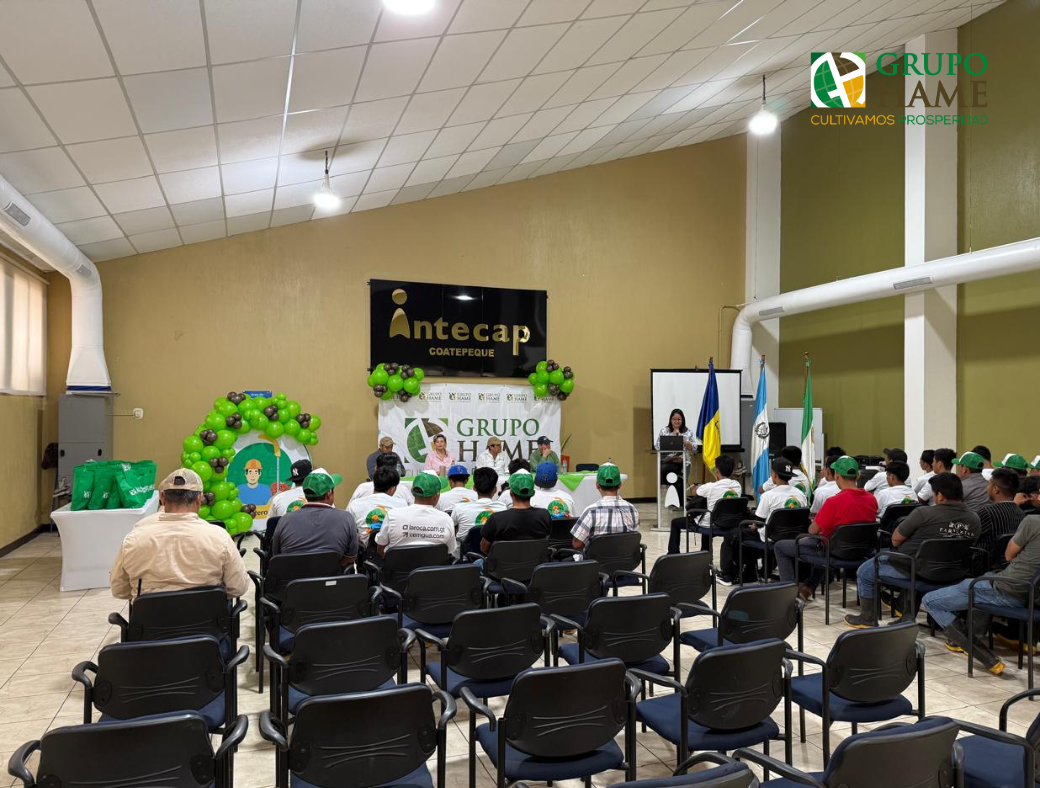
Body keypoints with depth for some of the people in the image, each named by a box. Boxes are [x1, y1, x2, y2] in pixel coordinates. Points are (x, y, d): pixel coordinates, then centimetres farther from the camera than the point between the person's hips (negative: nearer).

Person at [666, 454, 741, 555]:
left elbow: (694, 491, -7)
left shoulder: (711, 487, -27)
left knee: (675, 522, 15)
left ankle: (672, 555, 19)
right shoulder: (737, 486, -12)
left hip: (710, 525, -6)